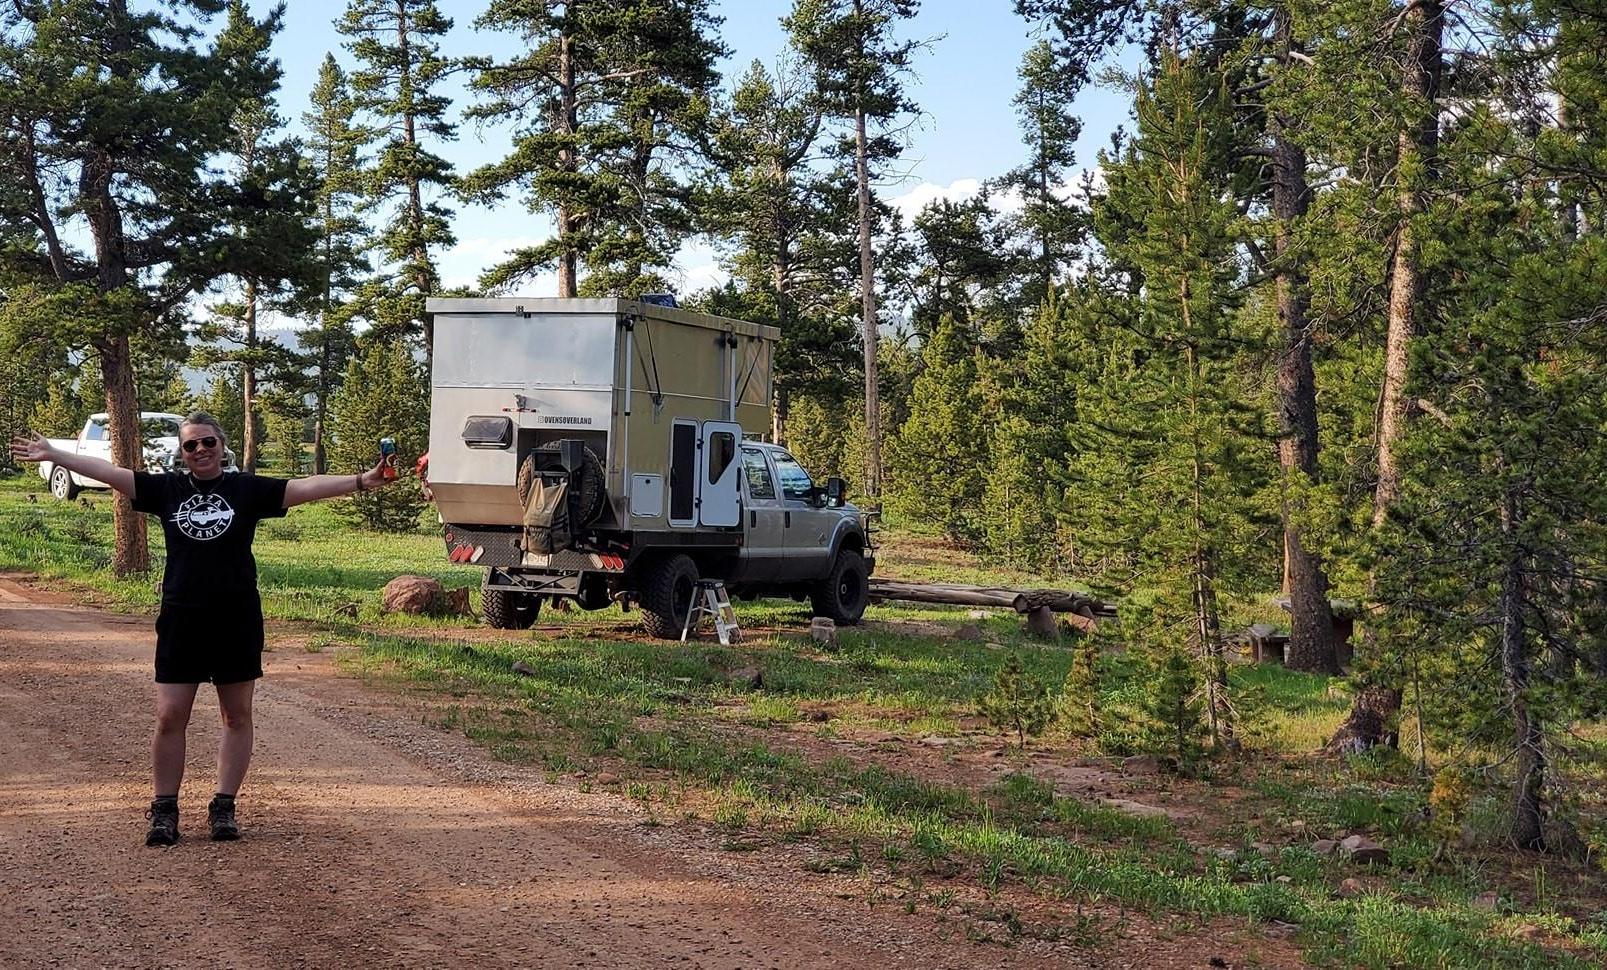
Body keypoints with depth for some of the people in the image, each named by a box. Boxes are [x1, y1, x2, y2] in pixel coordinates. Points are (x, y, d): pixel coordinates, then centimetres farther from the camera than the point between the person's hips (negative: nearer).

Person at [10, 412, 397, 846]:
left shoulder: (247, 489, 1)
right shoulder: (166, 489, 5)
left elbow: (307, 487, -6)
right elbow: (109, 472, 2)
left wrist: (360, 481, -15)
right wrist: (53, 455, -2)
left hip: (237, 621, 0)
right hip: (181, 620, 1)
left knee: (237, 716, 6)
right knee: (170, 718, 1)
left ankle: (224, 806, 17)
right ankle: (164, 810, 12)